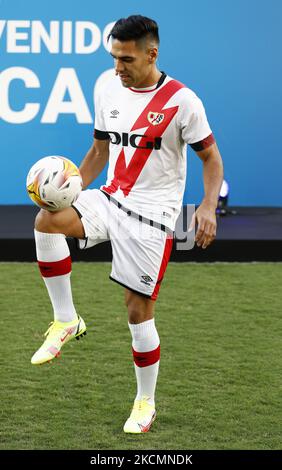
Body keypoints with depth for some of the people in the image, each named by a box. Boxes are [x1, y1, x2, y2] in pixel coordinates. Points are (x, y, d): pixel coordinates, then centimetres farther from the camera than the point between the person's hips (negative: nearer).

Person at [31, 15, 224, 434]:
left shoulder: (181, 101, -12)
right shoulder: (108, 92, 4)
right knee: (47, 219, -25)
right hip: (111, 198, 5)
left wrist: (208, 207, -22)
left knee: (138, 310, -2)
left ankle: (146, 401, 19)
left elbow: (211, 157, -5)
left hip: (153, 213, -5)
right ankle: (66, 320, -11)